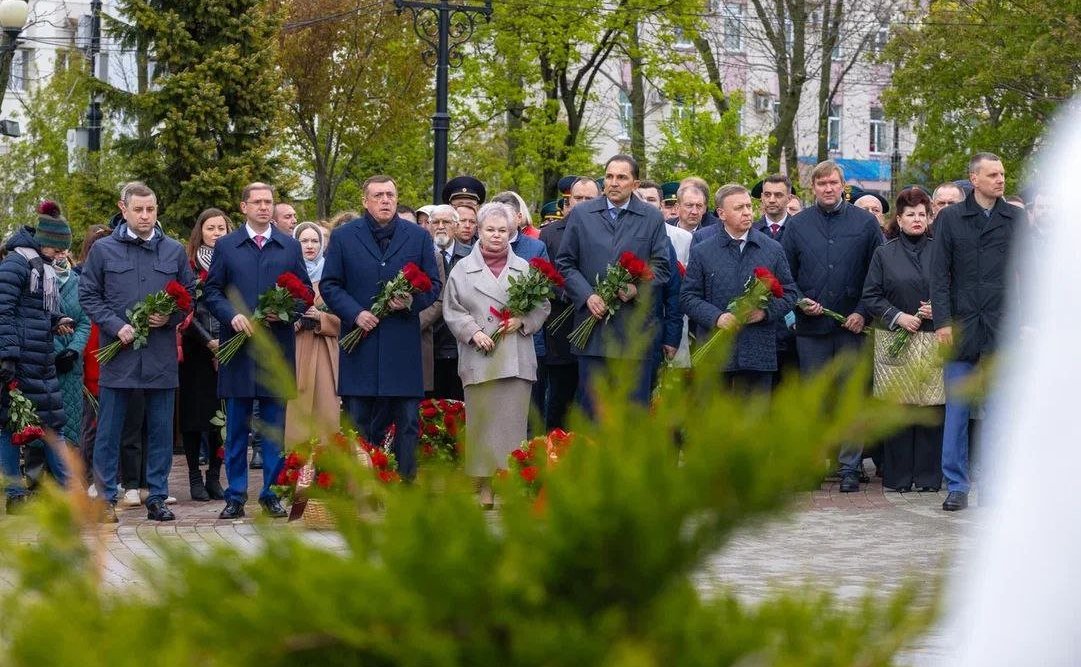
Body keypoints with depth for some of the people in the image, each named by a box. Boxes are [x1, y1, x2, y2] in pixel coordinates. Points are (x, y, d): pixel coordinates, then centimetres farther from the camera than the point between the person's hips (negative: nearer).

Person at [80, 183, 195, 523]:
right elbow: (88, 295, 2)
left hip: (161, 353, 2)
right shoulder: (103, 250, 2)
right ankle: (106, 498, 9)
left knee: (161, 430, 6)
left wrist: (171, 317, -7)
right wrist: (116, 326, -11)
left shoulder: (175, 251, 8)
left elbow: (190, 294, 13)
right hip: (118, 353, -2)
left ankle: (157, 498, 14)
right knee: (109, 430, 1)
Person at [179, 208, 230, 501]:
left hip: (226, 349, 2)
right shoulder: (190, 264, 1)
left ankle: (214, 477, 8)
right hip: (196, 352, -2)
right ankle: (195, 477, 6)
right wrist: (209, 342, -10)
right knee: (194, 411, 0)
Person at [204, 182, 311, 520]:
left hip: (278, 349, 1)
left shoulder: (290, 246, 11)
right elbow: (211, 291, 7)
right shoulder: (225, 246, 8)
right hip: (237, 348, -1)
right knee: (236, 426, 3)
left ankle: (271, 494, 10)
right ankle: (235, 496, 7)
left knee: (274, 426, 3)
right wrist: (231, 315, -11)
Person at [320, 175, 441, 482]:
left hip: (403, 345, 1)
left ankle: (407, 483, 5)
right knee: (358, 423, 2)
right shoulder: (343, 237, 7)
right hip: (360, 341, -1)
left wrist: (413, 301, -10)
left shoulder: (419, 237, 9)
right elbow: (329, 285, 5)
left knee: (407, 420, 1)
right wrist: (355, 313, -10)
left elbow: (434, 284, 10)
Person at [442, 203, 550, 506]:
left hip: (516, 359, 1)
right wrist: (473, 331, -9)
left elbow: (543, 306, 12)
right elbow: (452, 309, 6)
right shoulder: (463, 269, 9)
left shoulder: (523, 268, 12)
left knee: (513, 421, -3)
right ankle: (484, 486, 3)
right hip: (479, 357, -1)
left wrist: (522, 320, -6)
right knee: (481, 421, -1)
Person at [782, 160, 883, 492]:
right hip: (811, 327, 1)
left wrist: (863, 312, -6)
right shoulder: (798, 225, 8)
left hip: (852, 326, -1)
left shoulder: (864, 222, 4)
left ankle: (850, 468, 5)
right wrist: (800, 301, -6)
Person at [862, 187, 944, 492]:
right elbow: (871, 296, 3)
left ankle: (928, 476, 5)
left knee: (931, 408, -2)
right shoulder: (884, 254, 7)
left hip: (933, 340, 1)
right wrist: (898, 317, -9)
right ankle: (898, 476, 4)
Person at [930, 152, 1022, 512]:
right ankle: (957, 485, 7)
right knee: (957, 410, 1)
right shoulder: (950, 218, 5)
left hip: (1005, 328, 1)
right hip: (962, 326, -1)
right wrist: (943, 322, -6)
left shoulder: (1016, 218, 8)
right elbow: (939, 274, 2)